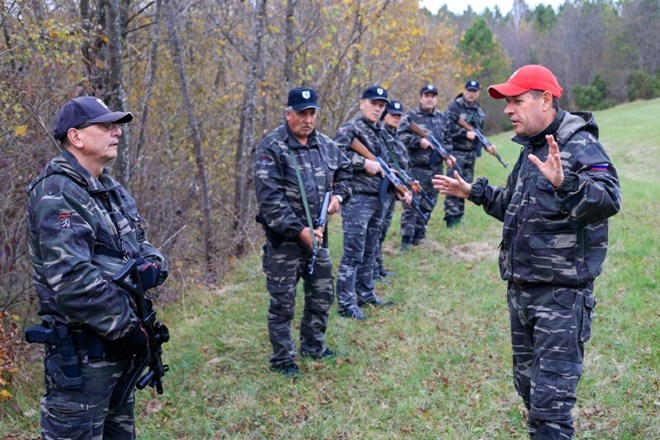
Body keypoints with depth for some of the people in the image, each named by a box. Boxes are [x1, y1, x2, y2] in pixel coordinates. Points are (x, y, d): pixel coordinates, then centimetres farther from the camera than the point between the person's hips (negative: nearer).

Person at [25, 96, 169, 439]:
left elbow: (139, 244, 17)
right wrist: (129, 326, -20)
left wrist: (152, 264, -8)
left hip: (119, 341, 9)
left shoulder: (110, 189, 12)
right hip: (81, 351, -9)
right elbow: (72, 280, -27)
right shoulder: (57, 194, -18)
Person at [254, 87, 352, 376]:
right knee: (282, 301, 2)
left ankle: (313, 346, 36)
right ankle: (282, 359, 15)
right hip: (284, 237, -6)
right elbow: (269, 197, -20)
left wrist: (338, 194, 4)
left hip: (317, 233, 7)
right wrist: (299, 230, -22)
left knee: (322, 294, 17)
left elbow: (344, 170, 25)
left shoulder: (325, 144, 6)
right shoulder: (272, 147, -14)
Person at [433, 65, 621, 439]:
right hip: (521, 289, 9)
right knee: (528, 386, 20)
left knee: (551, 399, -7)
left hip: (561, 293, -9)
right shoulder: (531, 148, 14)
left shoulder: (580, 146, -15)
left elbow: (609, 200, -33)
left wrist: (564, 183, -49)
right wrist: (474, 192, 21)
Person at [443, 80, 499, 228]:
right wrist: (465, 133, -20)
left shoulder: (479, 112, 15)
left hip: (471, 154, 7)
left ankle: (459, 216, 17)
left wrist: (486, 145, 6)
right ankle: (451, 217, -10)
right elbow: (448, 127, -18)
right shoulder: (454, 107, -7)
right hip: (456, 152, -7)